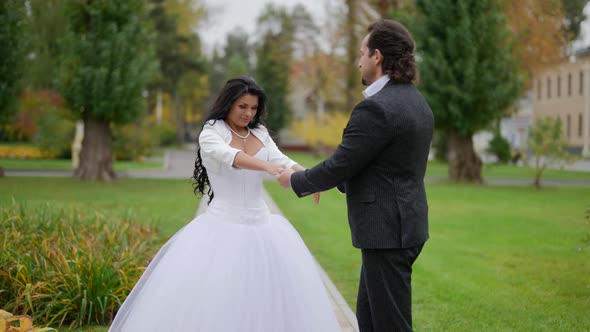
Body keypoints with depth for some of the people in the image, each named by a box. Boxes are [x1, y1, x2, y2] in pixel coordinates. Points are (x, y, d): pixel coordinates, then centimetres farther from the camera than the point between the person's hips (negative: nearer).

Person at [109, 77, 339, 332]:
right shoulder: (211, 134, -5)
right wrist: (265, 166, -45)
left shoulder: (260, 134, 10)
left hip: (260, 226, 5)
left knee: (270, 301, 3)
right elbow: (229, 156, -27)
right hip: (223, 229, -5)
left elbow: (281, 162, -4)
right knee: (212, 302, -6)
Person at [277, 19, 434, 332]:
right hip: (405, 224, 10)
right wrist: (337, 182, 22)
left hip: (386, 230, -10)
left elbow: (339, 166, -16)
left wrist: (296, 180, 1)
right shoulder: (417, 102, 11)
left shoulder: (376, 108, -20)